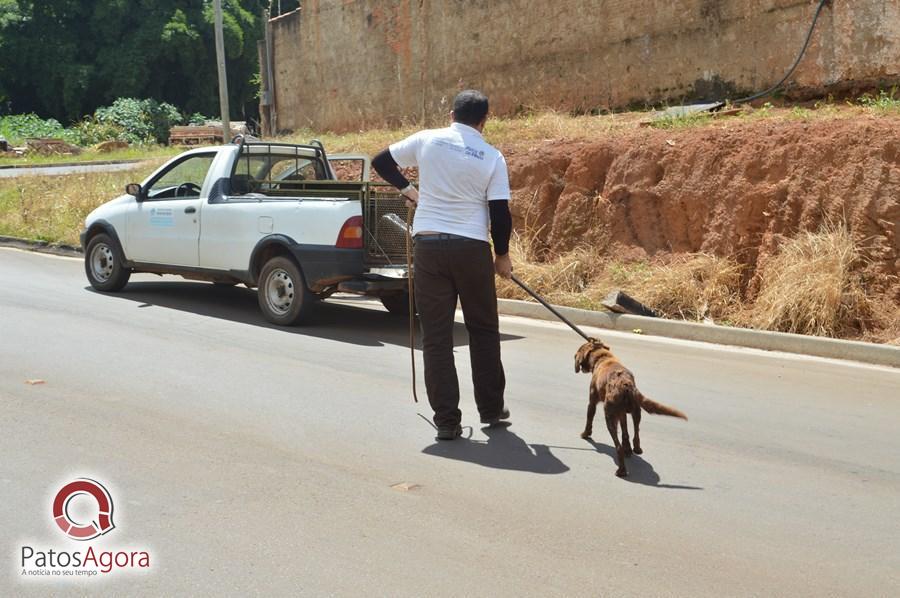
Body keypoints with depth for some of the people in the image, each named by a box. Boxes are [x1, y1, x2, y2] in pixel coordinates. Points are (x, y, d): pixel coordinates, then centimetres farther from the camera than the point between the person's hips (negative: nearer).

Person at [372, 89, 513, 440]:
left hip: (429, 244, 1)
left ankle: (446, 421, 4)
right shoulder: (492, 157, -1)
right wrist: (502, 255, 11)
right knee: (483, 330, 16)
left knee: (436, 335, 4)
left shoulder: (427, 140, 2)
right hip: (472, 248, 0)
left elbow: (381, 163, 11)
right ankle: (491, 410, 24)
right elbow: (500, 213, -2)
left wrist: (407, 189, 27)